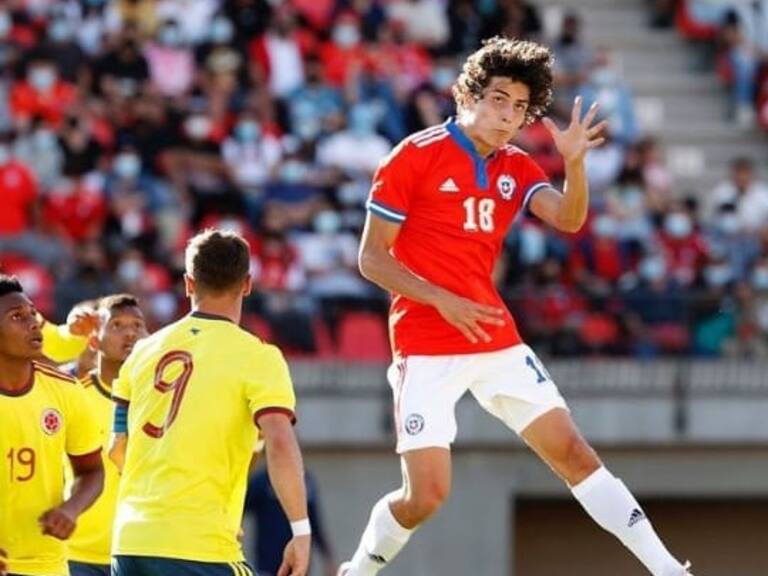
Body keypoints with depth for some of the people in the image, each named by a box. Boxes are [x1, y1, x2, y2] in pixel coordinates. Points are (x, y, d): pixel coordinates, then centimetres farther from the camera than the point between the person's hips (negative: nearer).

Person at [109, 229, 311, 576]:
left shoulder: (145, 350, 12)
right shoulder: (257, 357, -3)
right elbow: (280, 446, -15)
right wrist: (301, 531, -11)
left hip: (127, 544, 6)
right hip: (197, 546, -6)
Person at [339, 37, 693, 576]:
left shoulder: (517, 168, 10)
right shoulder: (415, 156, -7)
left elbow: (568, 220, -7)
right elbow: (372, 258, -7)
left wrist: (575, 163, -26)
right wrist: (443, 301, -18)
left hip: (496, 339, 5)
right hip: (427, 346, -5)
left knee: (573, 452, 1)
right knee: (427, 494, -11)